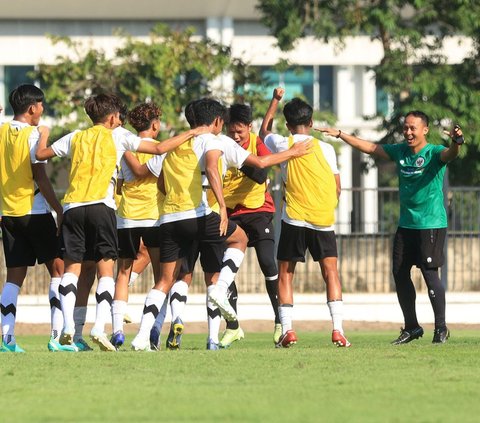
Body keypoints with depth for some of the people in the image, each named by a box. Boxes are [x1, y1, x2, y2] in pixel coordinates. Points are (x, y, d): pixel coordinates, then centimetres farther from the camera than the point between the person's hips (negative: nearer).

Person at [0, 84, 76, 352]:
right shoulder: (33, 134, -10)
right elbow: (41, 178, -14)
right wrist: (59, 210, -9)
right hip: (35, 211, -5)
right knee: (58, 270, 3)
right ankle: (58, 337, -5)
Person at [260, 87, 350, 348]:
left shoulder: (283, 145, 1)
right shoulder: (325, 149, 2)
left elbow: (264, 131, 24)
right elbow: (337, 187, 6)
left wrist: (275, 100, 31)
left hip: (294, 219, -1)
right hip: (323, 220, 1)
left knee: (285, 274, 8)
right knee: (330, 272, 3)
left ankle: (287, 330, -2)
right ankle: (338, 329, -9)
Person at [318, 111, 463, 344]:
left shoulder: (434, 153, -11)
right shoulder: (400, 151, 8)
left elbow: (449, 155, -33)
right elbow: (369, 147, 17)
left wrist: (456, 143, -56)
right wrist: (340, 134, 16)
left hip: (431, 224, -7)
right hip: (406, 224, 7)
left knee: (430, 273, -9)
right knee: (400, 273, 7)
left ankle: (441, 328, 3)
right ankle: (411, 327, 20)